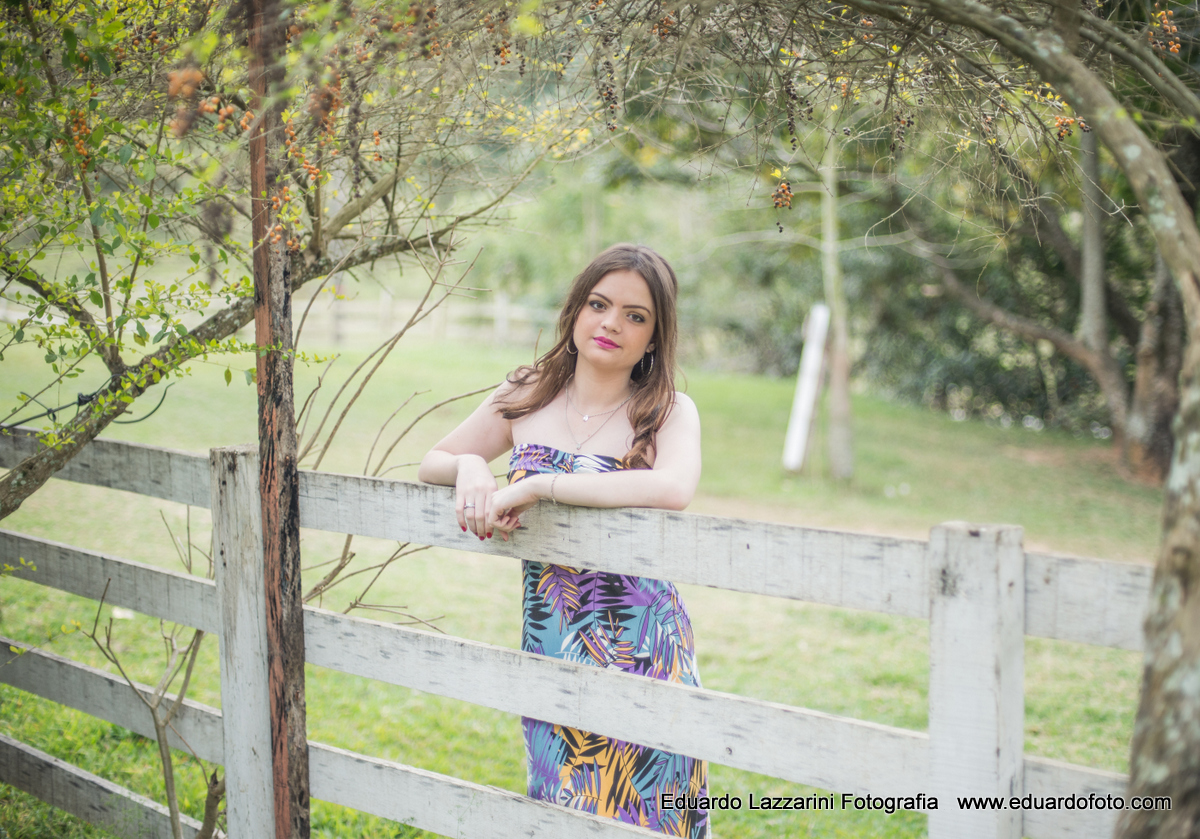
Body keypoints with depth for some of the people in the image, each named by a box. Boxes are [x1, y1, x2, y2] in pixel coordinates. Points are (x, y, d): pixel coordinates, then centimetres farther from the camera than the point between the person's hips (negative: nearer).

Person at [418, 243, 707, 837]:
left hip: (639, 652, -3)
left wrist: (537, 485, -27)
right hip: (549, 649, 3)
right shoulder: (526, 398, 5)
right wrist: (469, 467, -10)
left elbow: (673, 489, -28)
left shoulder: (669, 412, -6)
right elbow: (431, 463, 14)